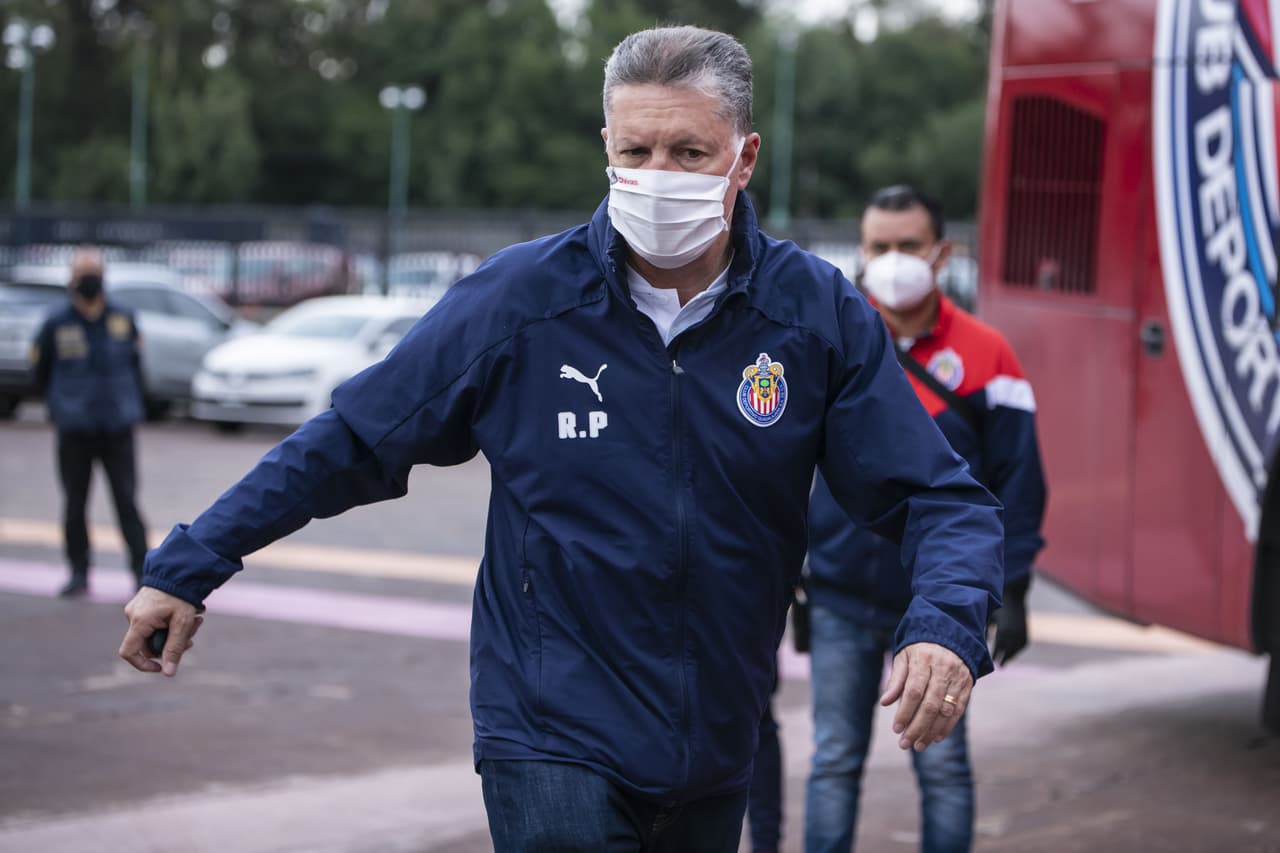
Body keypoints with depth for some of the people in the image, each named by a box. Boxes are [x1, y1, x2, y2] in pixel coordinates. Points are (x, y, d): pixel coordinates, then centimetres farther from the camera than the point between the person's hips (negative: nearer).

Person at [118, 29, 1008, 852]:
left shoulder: (818, 311, -6)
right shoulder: (522, 297, -10)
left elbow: (943, 500, -4)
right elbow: (347, 445, -2)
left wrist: (947, 627, -25)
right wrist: (188, 567, -4)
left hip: (714, 756, 3)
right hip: (552, 737, -3)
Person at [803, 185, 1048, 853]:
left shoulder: (985, 356, 0)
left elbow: (1016, 479, 2)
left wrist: (1011, 591, -2)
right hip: (839, 597, 2)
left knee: (942, 765, 3)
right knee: (834, 763, 5)